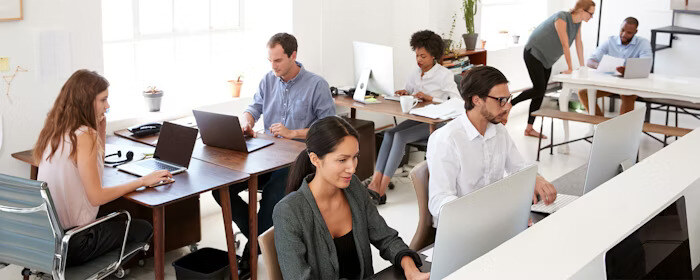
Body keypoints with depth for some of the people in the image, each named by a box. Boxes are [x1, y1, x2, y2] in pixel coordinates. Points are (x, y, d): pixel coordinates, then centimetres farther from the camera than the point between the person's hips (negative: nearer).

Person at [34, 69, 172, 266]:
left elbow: (96, 167, 20)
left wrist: (100, 131, 9)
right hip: (72, 244, -9)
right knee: (143, 229, 8)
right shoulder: (83, 136, -20)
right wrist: (143, 181, -12)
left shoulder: (55, 130, 8)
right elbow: (97, 197, -20)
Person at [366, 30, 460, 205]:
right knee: (389, 133, -23)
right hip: (417, 118, 6)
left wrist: (430, 98, -21)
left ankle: (381, 190, -30)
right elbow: (407, 92, 26)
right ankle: (375, 183, -31)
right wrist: (404, 93, 1)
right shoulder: (416, 73, 11)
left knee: (400, 136, -28)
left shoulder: (444, 75, -8)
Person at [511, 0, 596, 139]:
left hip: (546, 59, 8)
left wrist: (582, 66, 9)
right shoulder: (561, 18, -26)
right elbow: (565, 45, -25)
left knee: (540, 93, 4)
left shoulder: (577, 22, 1)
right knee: (539, 89, -16)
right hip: (534, 53, -8)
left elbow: (579, 43, 8)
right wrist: (570, 68, -22)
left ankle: (529, 129, 8)